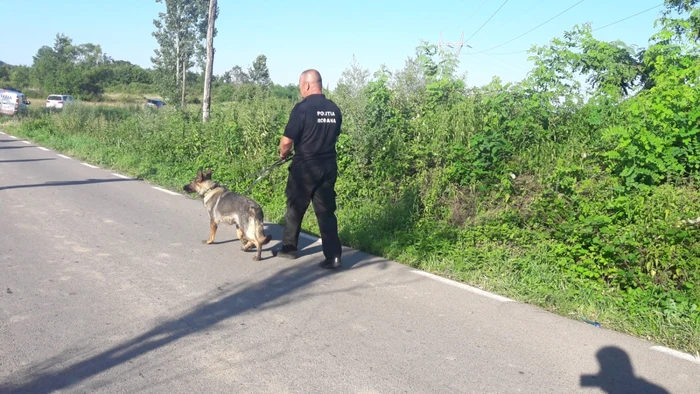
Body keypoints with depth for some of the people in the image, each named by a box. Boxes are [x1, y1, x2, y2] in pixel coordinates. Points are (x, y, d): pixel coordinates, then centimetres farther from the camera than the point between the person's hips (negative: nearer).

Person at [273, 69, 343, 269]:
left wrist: (283, 153, 6)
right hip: (329, 166, 5)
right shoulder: (334, 109, 5)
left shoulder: (302, 108, -14)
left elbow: (287, 140, -15)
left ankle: (289, 248, 27)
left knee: (295, 208, 13)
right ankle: (333, 256, 3)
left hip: (305, 167, -5)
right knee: (326, 211, 7)